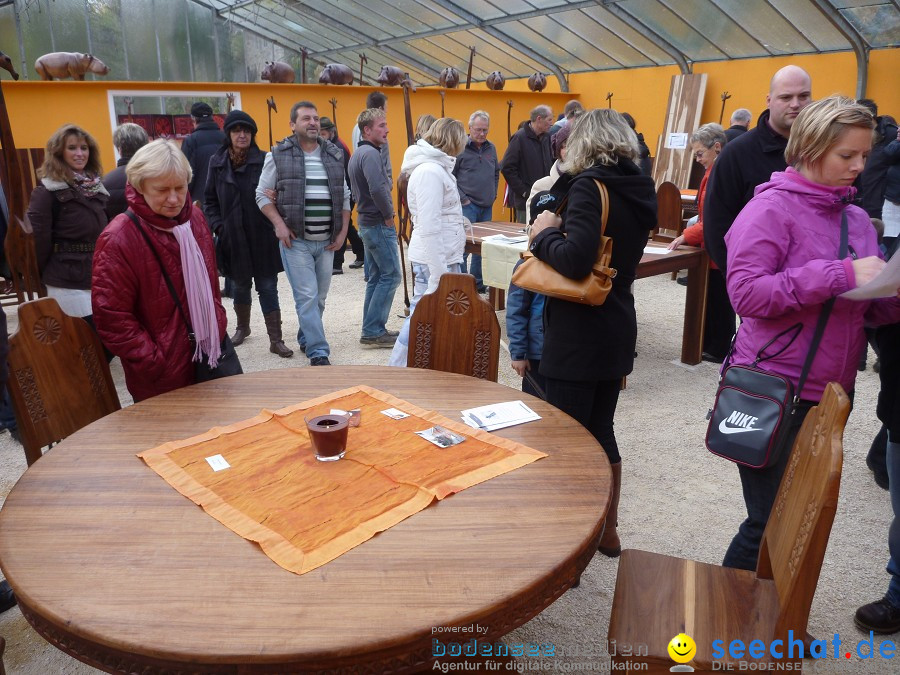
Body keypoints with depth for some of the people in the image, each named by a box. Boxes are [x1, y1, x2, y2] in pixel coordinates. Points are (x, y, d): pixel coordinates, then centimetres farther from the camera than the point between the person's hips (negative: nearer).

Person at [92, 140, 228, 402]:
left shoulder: (194, 217, 2)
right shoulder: (118, 240, -18)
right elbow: (112, 318, -18)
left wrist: (218, 321, 13)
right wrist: (156, 364, -17)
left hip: (212, 348, 6)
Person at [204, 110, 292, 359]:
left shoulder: (264, 160, -5)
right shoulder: (217, 163, 4)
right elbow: (210, 199, 10)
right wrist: (217, 225, -2)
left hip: (262, 238, -3)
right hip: (233, 239, 3)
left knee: (268, 288, 1)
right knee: (239, 286, 18)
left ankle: (275, 340, 8)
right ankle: (242, 327, 40)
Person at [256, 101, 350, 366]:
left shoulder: (334, 155, 9)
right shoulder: (278, 155, -2)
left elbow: (345, 196, 13)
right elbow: (262, 195, 2)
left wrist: (343, 231, 5)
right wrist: (279, 224, -11)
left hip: (327, 242, 4)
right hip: (295, 240, -4)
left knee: (319, 297, 12)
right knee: (307, 296, -7)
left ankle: (306, 339, 32)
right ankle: (318, 352, -1)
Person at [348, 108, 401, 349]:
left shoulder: (358, 154, 16)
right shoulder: (370, 153, -16)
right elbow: (378, 189, -28)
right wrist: (389, 216, -14)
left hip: (367, 222, 10)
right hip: (379, 224, -10)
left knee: (376, 277, 14)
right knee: (391, 276, -5)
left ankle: (372, 329, 19)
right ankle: (374, 332, -2)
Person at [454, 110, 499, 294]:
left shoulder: (491, 148, 13)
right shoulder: (460, 148, -6)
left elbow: (496, 173, 25)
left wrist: (493, 194, 14)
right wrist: (462, 198, -11)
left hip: (487, 206, 6)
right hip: (467, 205, -6)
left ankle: (477, 282, 20)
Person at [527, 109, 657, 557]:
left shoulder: (590, 185, -14)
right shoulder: (639, 190, 10)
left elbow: (575, 259, -27)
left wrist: (543, 235, -9)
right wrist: (555, 226, 7)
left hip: (575, 334, -8)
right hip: (617, 330, 8)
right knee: (600, 430, 19)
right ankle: (607, 531, 33)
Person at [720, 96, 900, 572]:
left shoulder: (857, 219, 10)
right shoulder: (772, 207, -10)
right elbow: (744, 292, -22)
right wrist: (840, 274, -23)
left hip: (831, 394, 7)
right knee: (770, 524, 1)